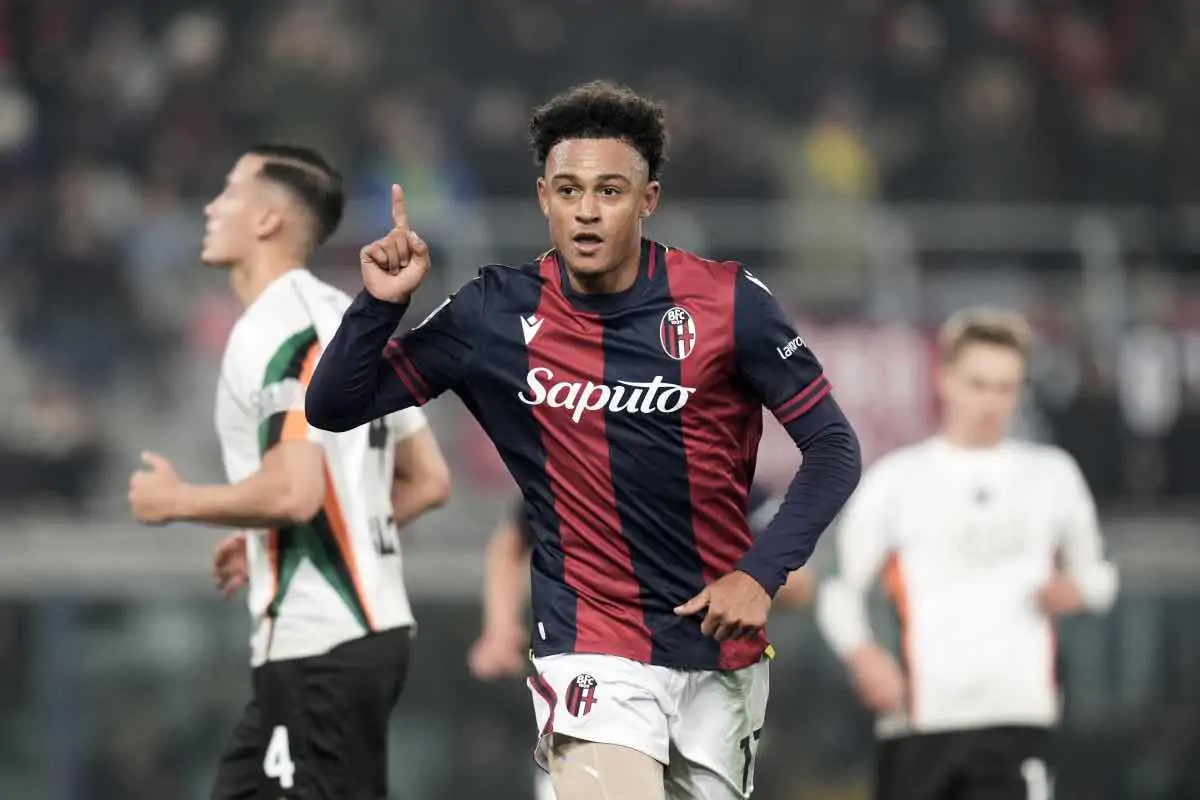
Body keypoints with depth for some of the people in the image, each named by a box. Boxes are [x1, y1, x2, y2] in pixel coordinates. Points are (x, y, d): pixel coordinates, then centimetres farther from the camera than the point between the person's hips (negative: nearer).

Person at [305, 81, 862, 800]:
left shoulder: (727, 302, -8)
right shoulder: (498, 313, -5)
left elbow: (833, 446, -3)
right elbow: (333, 408, -1)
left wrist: (762, 573, -14)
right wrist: (382, 303, -18)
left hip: (722, 647, 2)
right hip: (594, 649, -2)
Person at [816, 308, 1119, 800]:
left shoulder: (1052, 475, 14)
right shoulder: (896, 479, 6)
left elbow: (1097, 574, 25)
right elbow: (841, 588, 5)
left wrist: (1077, 587, 0)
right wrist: (862, 656, -15)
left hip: (1020, 717, 0)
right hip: (921, 720, 0)